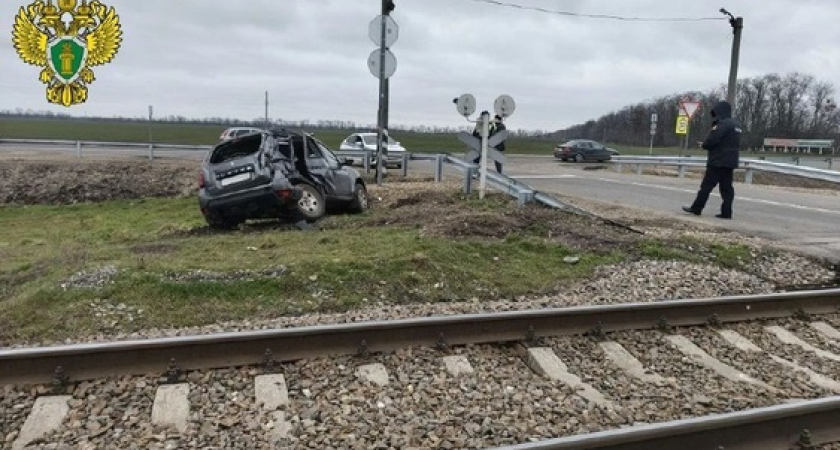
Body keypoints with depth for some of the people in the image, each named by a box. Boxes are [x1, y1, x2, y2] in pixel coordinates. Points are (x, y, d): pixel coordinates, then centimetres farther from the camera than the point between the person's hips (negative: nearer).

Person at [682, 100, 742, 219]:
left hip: (718, 161, -9)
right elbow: (737, 144, 19)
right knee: (726, 187, 7)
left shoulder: (723, 124, -15)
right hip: (730, 161, 9)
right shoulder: (736, 125, 16)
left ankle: (696, 208, 2)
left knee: (707, 185, -3)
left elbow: (711, 140, -22)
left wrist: (704, 145, 0)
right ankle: (726, 212, 6)